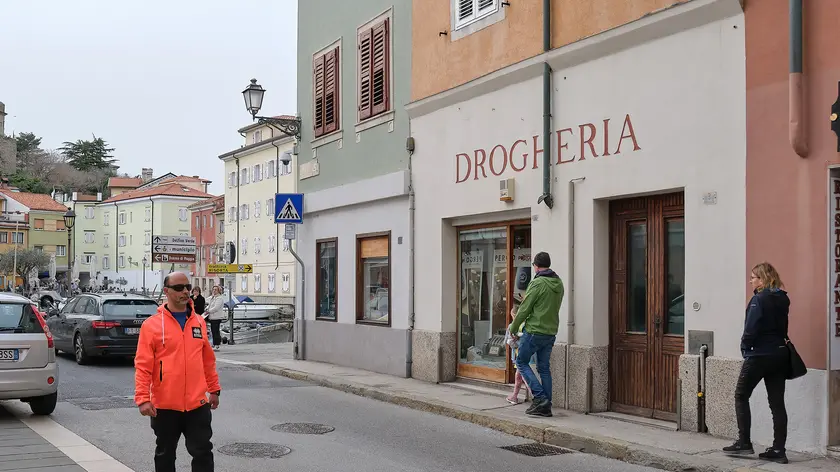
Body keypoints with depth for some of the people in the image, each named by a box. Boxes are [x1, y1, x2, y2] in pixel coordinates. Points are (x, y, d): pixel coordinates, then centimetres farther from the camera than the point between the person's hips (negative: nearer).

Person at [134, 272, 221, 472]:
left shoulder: (199, 322, 6)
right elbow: (142, 366, -10)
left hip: (197, 404, 3)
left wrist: (214, 389, 15)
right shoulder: (152, 324, -7)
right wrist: (143, 398, -17)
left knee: (202, 452, 4)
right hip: (165, 405, -3)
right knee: (165, 454, 12)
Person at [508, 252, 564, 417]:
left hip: (534, 331, -7)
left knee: (521, 362, 7)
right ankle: (546, 406, 12)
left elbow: (524, 309, -13)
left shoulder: (537, 283, -15)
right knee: (544, 368, 12)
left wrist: (513, 328, -1)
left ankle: (540, 397, -5)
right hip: (551, 332, 7)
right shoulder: (558, 284, 9)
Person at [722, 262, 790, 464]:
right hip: (779, 354, 7)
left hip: (759, 355, -7)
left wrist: (745, 347, -3)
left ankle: (744, 443, 7)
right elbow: (782, 326, 16)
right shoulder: (782, 299, 9)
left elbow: (751, 329, -17)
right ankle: (778, 449, 7)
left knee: (741, 395, 8)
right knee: (777, 402, 7)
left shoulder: (759, 299, -15)